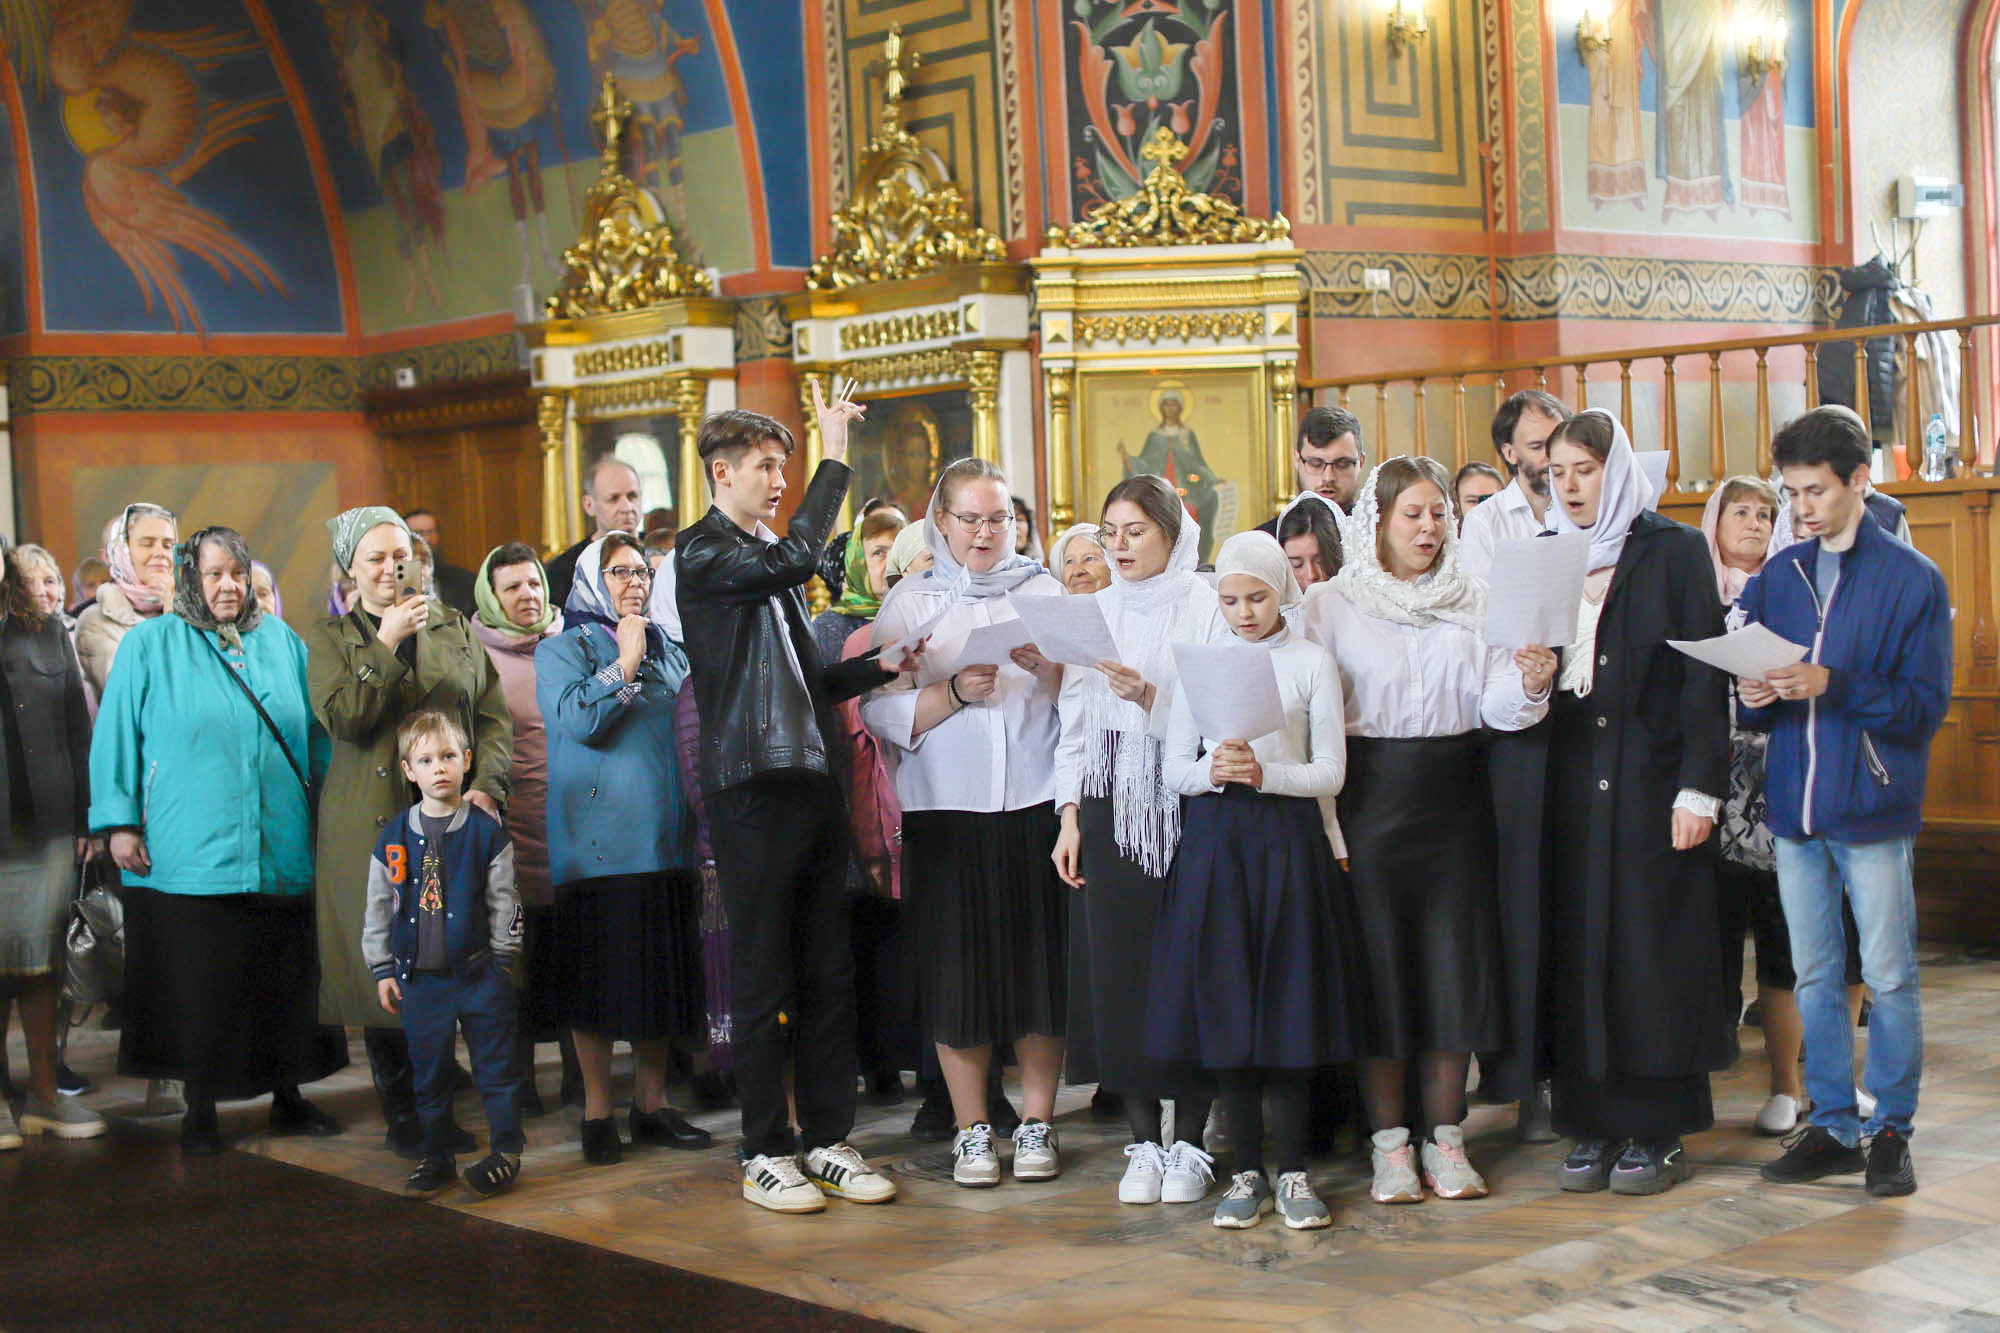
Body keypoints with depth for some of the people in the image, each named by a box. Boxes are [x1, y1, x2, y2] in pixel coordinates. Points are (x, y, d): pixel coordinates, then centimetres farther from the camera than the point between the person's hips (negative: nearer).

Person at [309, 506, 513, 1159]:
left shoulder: (456, 628, 14)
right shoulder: (330, 638, 8)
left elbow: (494, 717, 11)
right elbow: (341, 719, -8)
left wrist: (486, 786, -4)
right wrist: (387, 645, -11)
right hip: (372, 825, -2)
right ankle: (402, 1117, 10)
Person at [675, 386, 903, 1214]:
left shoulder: (769, 561, 21)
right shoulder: (703, 554, -4)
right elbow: (794, 560, -23)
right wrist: (835, 458, -16)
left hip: (815, 781, 8)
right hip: (753, 788, -8)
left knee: (827, 974, 9)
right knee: (761, 982, -1)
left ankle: (827, 1140, 16)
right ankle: (765, 1153, 7)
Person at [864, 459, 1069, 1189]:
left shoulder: (1044, 592, 11)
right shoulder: (910, 602, 7)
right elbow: (883, 712, -3)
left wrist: (1047, 668, -14)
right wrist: (955, 691, -16)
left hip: (1036, 806, 1)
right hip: (945, 809, -1)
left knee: (1038, 959, 0)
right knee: (957, 966, 0)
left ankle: (1036, 1123, 11)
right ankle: (971, 1129, 11)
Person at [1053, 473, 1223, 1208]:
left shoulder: (1205, 606, 1)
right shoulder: (1093, 612, 13)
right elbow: (1073, 724, 13)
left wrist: (1151, 699, -20)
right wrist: (1069, 817, 6)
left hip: (1185, 805, -3)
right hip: (1109, 808, 3)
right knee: (1118, 969, 1)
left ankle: (1188, 1143, 6)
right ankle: (1145, 1141, 9)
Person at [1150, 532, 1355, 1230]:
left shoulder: (1312, 662, 3)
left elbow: (1330, 773, -1)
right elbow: (1174, 770, 8)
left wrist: (1264, 773, -16)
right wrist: (1213, 771, -13)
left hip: (1288, 836, -2)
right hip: (1214, 838, 2)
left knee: (1288, 1000, -2)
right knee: (1224, 1003, 1)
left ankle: (1293, 1172, 5)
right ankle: (1248, 1172, 9)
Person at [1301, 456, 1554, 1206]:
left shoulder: (1472, 602, 10)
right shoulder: (1332, 605, 2)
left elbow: (1494, 706, 3)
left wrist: (1528, 685, -19)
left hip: (1454, 801, 2)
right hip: (1370, 799, -2)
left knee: (1455, 966, 3)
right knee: (1380, 967, 0)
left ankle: (1445, 1138, 13)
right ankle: (1390, 1143, 9)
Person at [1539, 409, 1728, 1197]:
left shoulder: (1673, 551, -1)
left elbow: (1703, 674, -5)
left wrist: (1699, 789, -12)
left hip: (1649, 782, -4)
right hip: (1567, 786, 4)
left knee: (1651, 949, -1)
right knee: (1576, 950, 4)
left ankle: (1658, 1132, 7)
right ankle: (1592, 1124, 11)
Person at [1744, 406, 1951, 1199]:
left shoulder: (1912, 579, -4)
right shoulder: (1776, 578, 11)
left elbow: (1925, 705, -9)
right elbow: (1753, 706, 14)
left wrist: (1835, 686, -21)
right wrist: (1754, 699, -9)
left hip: (1873, 806, -5)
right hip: (1793, 805, 5)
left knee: (1889, 976, 1)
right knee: (1813, 976, 10)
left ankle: (1892, 1128, 12)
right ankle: (1833, 1125, 20)